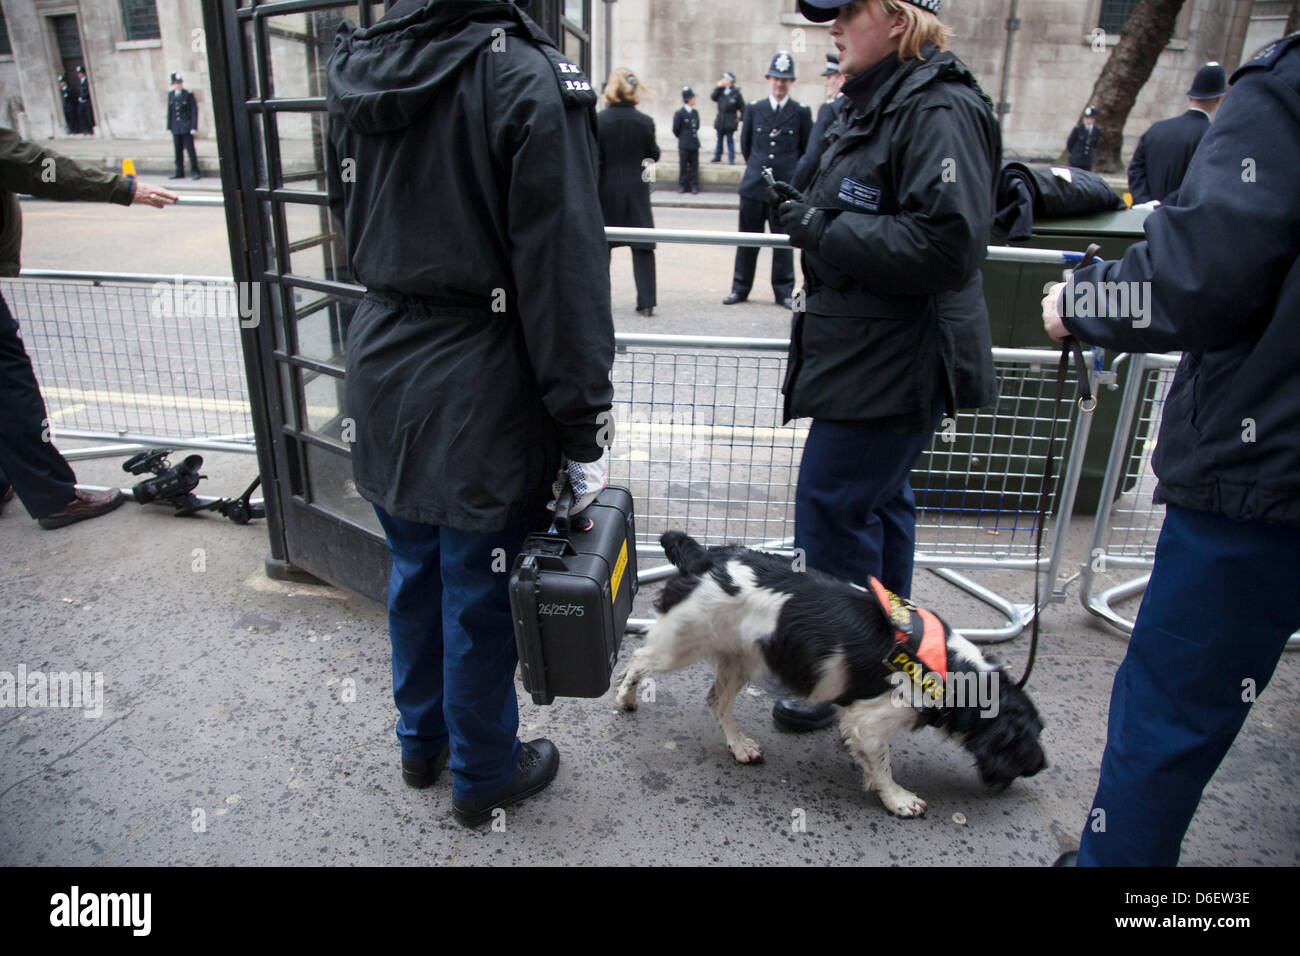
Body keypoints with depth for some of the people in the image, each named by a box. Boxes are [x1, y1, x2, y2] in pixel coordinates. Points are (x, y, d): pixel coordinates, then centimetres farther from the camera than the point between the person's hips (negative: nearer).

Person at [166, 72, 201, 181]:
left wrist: (193, 127, -11)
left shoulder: (188, 94, -4)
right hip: (175, 127, 5)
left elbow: (194, 111, -5)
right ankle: (179, 172, 16)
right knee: (178, 150, 8)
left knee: (190, 149, -5)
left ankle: (194, 171, 3)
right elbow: (169, 111, 13)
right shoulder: (170, 95, 9)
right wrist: (169, 127, 10)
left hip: (186, 127, -4)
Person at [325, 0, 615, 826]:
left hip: (383, 370, 7)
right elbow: (563, 269, -19)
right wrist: (585, 434, -15)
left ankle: (422, 740, 43)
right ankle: (484, 774, 32)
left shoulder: (357, 68, 6)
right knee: (480, 596, 9)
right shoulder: (529, 77, -16)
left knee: (415, 572, 22)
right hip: (480, 396, -7)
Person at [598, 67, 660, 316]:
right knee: (642, 246, 3)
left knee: (600, 245, 12)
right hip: (637, 191, 1)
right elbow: (653, 155, 5)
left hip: (607, 189, 0)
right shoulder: (645, 122, -5)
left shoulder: (598, 120, -8)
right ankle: (646, 301, -2)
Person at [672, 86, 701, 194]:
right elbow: (675, 129, -4)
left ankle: (694, 185, 11)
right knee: (683, 166, 4)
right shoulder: (679, 113, -10)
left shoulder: (695, 112, 6)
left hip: (694, 144, 4)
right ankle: (682, 185, 13)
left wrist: (694, 136, 10)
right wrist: (682, 138, 7)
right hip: (684, 145, -4)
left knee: (694, 166, 6)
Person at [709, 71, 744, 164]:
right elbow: (713, 97, -4)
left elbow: (742, 107, -3)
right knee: (719, 139, 13)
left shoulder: (736, 93, -6)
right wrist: (718, 87, -9)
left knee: (730, 140, 0)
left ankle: (731, 158, 6)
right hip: (720, 120, 5)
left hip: (730, 122, -4)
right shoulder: (720, 91, 6)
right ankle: (717, 156, 23)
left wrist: (741, 118, -7)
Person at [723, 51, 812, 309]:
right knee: (748, 240, 6)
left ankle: (784, 292, 13)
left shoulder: (801, 113, 3)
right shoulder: (753, 109, 7)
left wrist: (792, 172, 11)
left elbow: (808, 151, 10)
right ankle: (740, 288, 16)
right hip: (754, 186, 1)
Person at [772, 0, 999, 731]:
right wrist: (811, 220, 8)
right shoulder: (877, 105, 15)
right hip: (867, 353, 10)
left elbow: (947, 243, -27)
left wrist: (824, 228, -20)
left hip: (895, 363, -10)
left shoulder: (940, 111, -17)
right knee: (880, 499, 19)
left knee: (833, 507, -4)